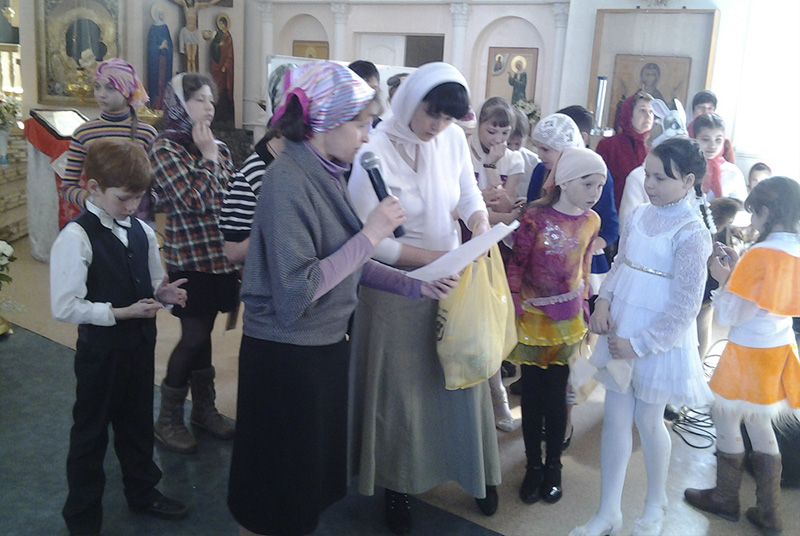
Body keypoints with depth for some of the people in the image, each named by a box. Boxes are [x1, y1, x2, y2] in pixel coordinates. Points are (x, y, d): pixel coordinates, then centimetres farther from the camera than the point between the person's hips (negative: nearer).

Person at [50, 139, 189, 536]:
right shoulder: (76, 237, -18)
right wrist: (121, 313, -23)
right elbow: (65, 307, -21)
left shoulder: (141, 231, 1)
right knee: (90, 433, 11)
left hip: (140, 343, 6)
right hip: (100, 350, -6)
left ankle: (143, 492, 44)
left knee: (137, 424, 22)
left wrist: (163, 293, -9)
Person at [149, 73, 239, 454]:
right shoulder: (164, 149, -10)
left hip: (221, 255, 6)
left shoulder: (218, 148, 8)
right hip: (189, 258, -6)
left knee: (203, 333, 15)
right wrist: (208, 157, -13)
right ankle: (168, 418, 16)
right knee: (193, 337, -1)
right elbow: (194, 200, -20)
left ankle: (204, 408, 29)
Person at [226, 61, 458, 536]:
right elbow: (296, 289, -27)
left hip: (327, 343, 8)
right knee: (280, 490, 11)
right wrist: (370, 235, -23)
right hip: (287, 352, -8)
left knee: (315, 476, 22)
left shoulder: (329, 172, 4)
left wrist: (415, 286, 1)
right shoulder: (289, 180, -21)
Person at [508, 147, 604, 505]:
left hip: (568, 321, 3)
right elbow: (515, 266, -10)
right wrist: (513, 312, -8)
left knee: (557, 394, 10)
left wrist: (584, 306, 15)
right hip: (533, 317, -3)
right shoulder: (536, 216, -16)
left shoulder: (591, 221, -1)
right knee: (532, 393, 8)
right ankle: (533, 465, 24)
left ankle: (553, 465, 26)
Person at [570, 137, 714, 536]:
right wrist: (603, 302, -4)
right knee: (615, 419, 10)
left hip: (658, 341, -5)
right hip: (620, 332, 5)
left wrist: (640, 344, -15)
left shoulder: (691, 233, -17)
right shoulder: (640, 214, 1)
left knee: (648, 421, 11)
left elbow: (685, 307, -16)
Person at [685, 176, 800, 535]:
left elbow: (728, 315, -17)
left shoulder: (759, 255, -21)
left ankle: (725, 499, 27)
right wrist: (737, 269, 7)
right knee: (759, 425, 17)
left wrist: (723, 278, -4)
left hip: (749, 354, -7)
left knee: (726, 419, 10)